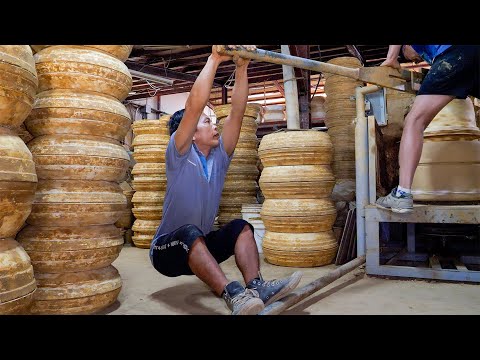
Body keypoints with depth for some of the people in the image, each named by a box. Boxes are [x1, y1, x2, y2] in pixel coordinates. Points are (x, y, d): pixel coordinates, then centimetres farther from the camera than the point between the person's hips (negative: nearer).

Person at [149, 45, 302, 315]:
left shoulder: (219, 157, 2)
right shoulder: (179, 155, -13)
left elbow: (237, 113, -7)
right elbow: (194, 107, -26)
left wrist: (242, 68, -13)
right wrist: (215, 59, -24)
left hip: (201, 247, 6)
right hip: (169, 248, -5)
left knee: (241, 227, -17)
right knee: (190, 233, -37)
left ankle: (256, 287, -31)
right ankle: (233, 295, -48)